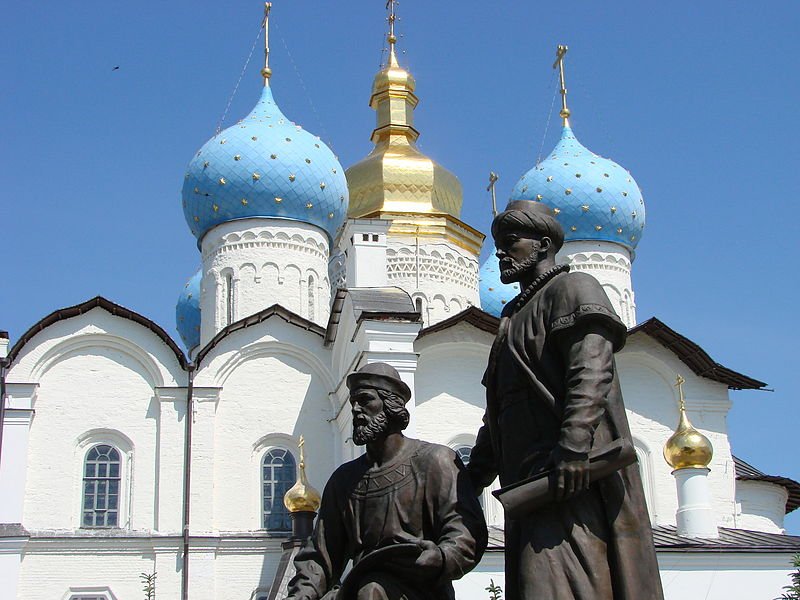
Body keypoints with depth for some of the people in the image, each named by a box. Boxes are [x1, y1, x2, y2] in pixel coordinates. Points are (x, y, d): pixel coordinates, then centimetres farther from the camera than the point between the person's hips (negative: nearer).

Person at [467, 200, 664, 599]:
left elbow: (591, 370, -14)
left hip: (572, 476, -9)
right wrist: (471, 483, 22)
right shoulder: (515, 318, 31)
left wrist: (572, 445, -27)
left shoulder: (573, 288, 5)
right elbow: (497, 418, 31)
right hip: (528, 483, 9)